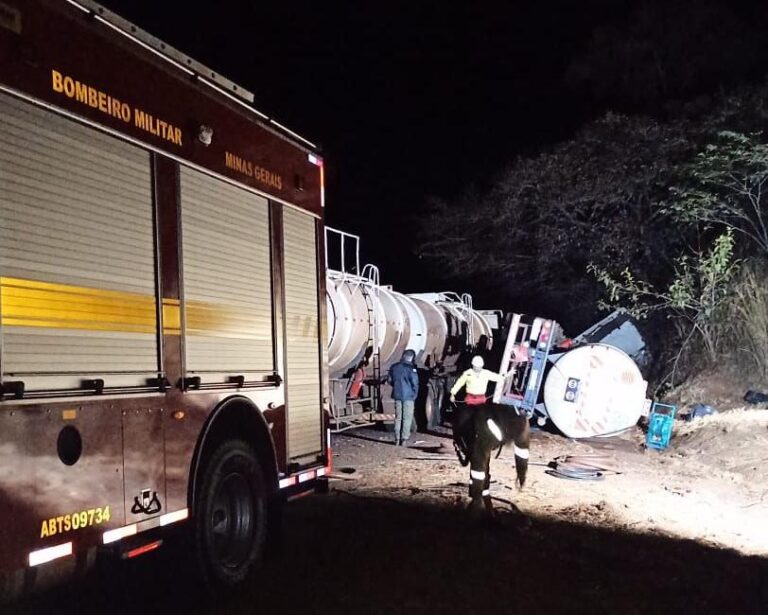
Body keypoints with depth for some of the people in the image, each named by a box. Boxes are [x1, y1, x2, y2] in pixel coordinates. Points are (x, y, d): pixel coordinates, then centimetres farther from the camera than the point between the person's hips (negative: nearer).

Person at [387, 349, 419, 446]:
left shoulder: (394, 367, 3)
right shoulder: (411, 368, -13)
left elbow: (389, 380, 11)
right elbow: (415, 383, -12)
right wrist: (415, 394, 3)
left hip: (397, 395, 5)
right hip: (408, 396, -5)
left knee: (398, 417, 12)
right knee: (407, 418, 3)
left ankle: (397, 439, 12)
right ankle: (404, 439, 2)